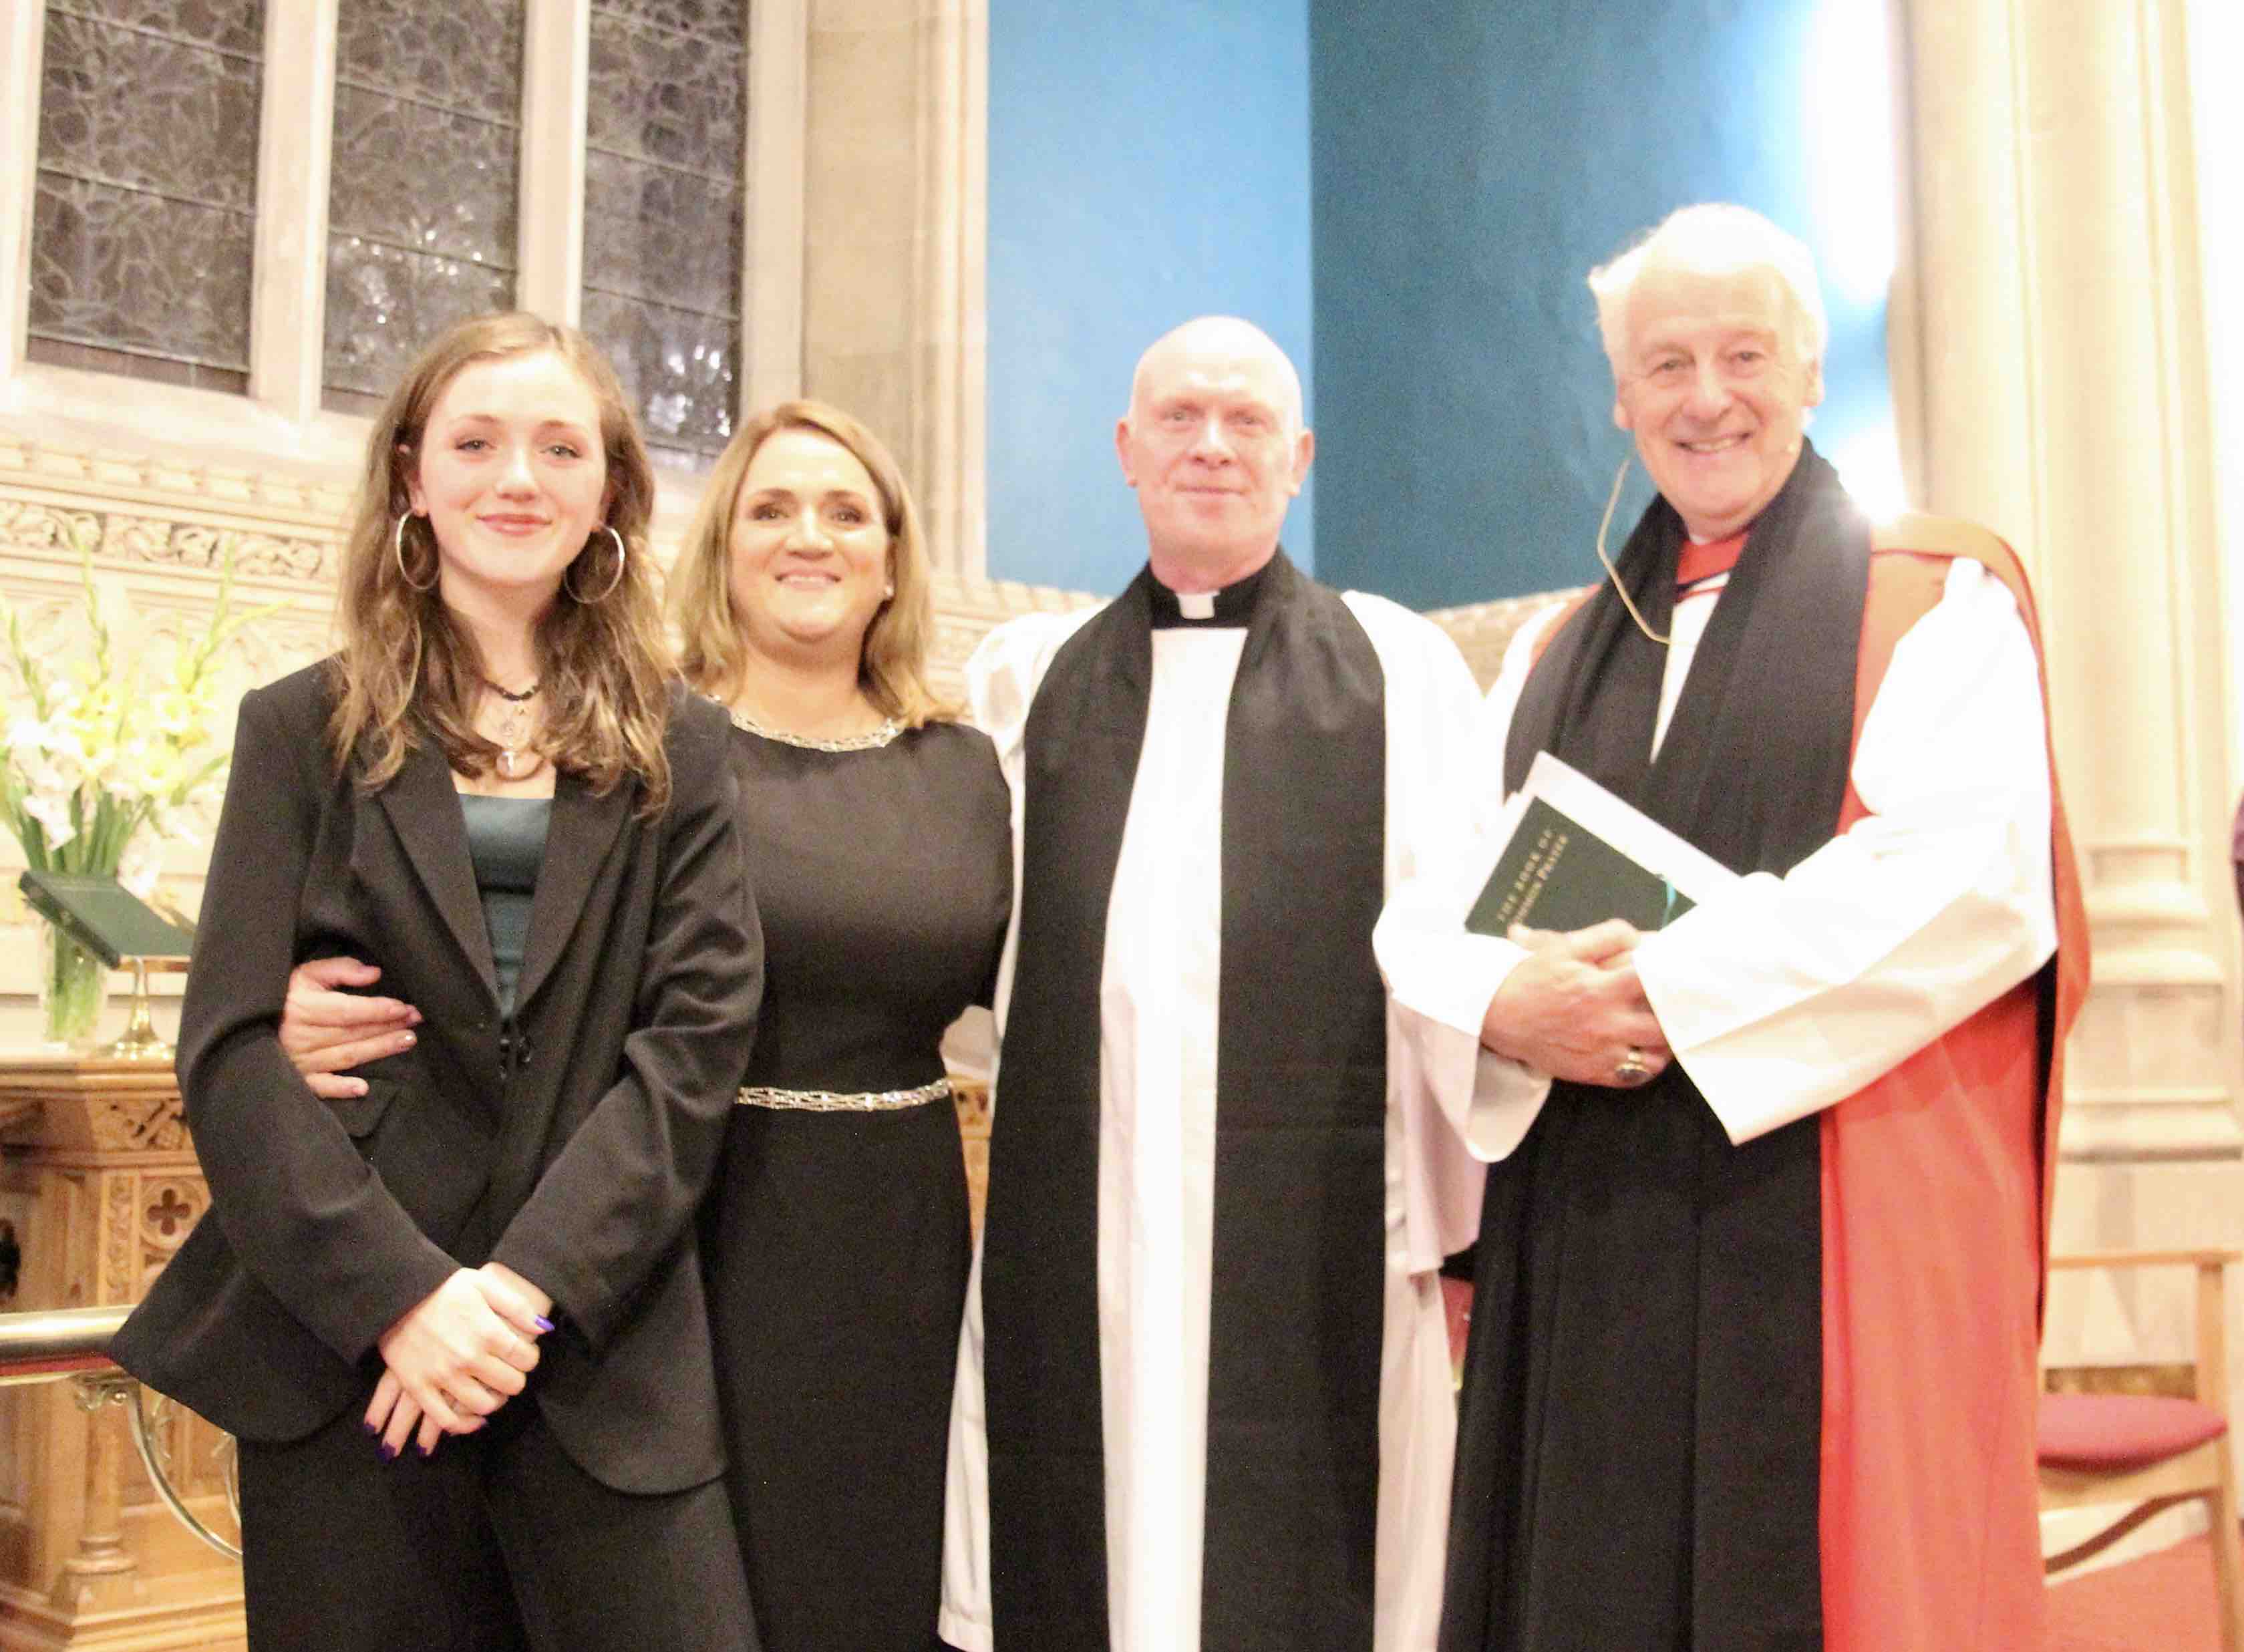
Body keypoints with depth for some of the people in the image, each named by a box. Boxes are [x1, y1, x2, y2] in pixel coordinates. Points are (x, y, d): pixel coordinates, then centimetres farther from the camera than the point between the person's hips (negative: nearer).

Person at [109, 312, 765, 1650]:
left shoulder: (680, 750, 8)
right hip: (343, 1345, 0)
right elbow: (231, 1048, -2)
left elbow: (700, 1034, -1)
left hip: (605, 1350, 1)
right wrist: (401, 1292, -13)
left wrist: (529, 1281, -12)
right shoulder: (304, 730, 6)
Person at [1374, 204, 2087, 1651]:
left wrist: (1667, 988, -16)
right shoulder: (1557, 656, 17)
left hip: (1831, 1244, -4)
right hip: (1583, 1260, 4)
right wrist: (1510, 1002, -14)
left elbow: (1971, 880, -14)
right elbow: (1433, 908, 8)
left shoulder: (1938, 601, 3)